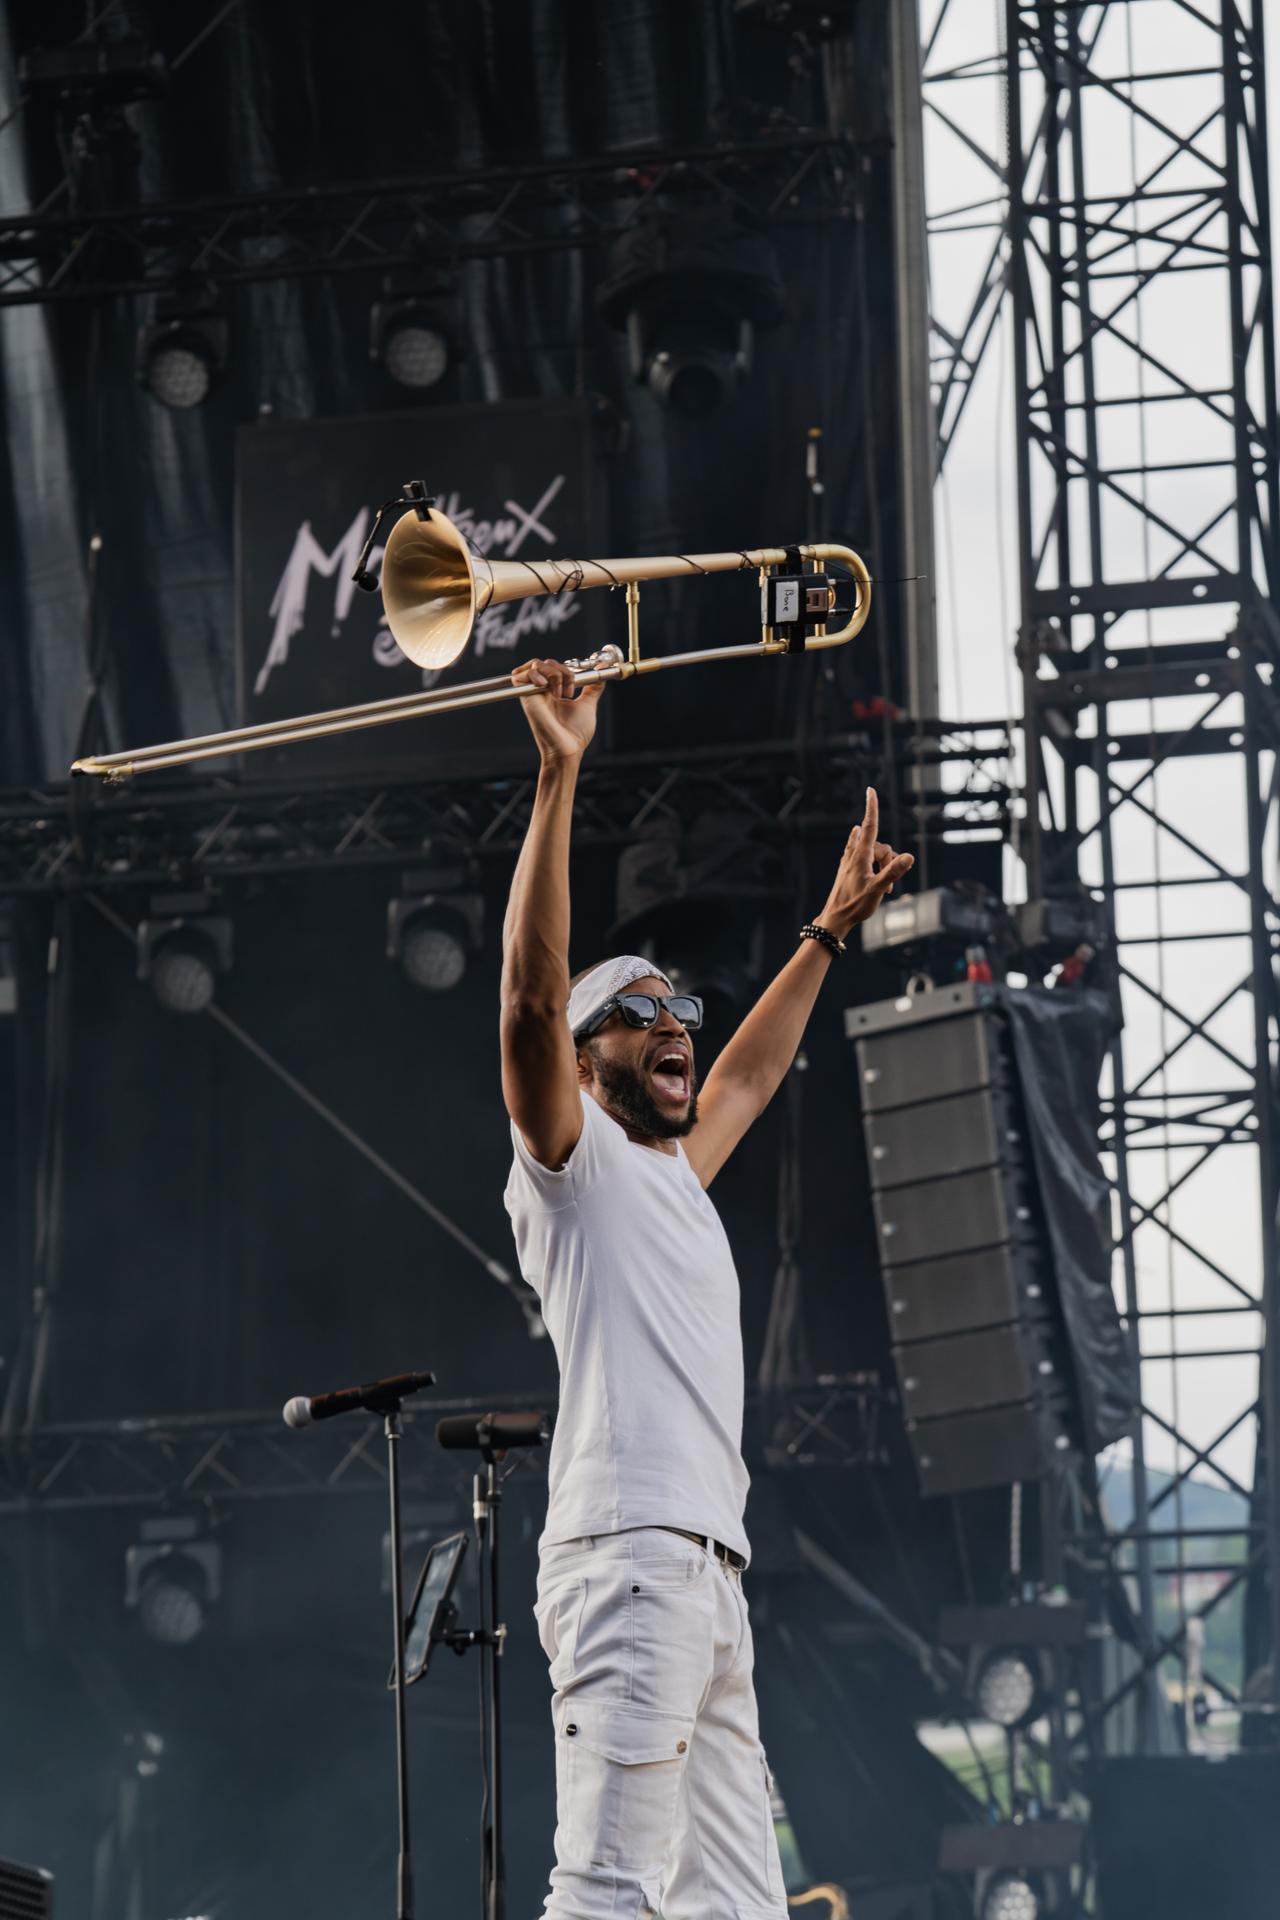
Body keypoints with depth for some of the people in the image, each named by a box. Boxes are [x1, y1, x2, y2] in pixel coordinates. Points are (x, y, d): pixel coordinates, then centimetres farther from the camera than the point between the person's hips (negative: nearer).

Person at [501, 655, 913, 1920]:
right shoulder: (571, 1160, 4)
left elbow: (746, 1075, 46)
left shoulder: (674, 1178, 27)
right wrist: (558, 780, -15)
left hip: (709, 1570, 9)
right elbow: (530, 1002, -11)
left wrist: (829, 933, 51)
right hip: (630, 1560, -9)